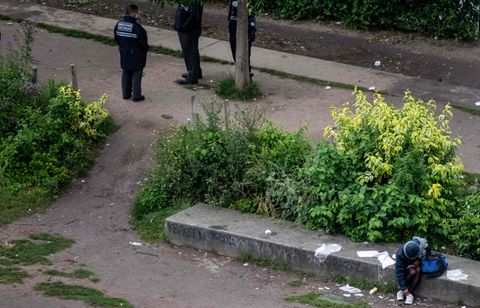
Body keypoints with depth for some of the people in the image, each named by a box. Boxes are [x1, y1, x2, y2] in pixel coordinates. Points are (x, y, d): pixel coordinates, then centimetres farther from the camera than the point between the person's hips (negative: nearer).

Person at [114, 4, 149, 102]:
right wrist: (145, 50, 3)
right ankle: (136, 96, 11)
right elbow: (143, 42, -17)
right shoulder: (136, 27, -25)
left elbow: (117, 38, 8)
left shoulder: (118, 24, -4)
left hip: (124, 55, 6)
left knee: (126, 74, 18)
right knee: (136, 75, 6)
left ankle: (126, 94, 26)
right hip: (136, 56, -6)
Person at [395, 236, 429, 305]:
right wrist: (404, 288, -33)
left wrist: (419, 260, -24)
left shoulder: (424, 247, -30)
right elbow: (399, 271, -31)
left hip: (417, 263, 2)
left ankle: (410, 293, -21)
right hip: (407, 263, -2)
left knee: (418, 270, -32)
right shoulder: (400, 253, -34)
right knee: (412, 272, -34)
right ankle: (402, 289, -12)